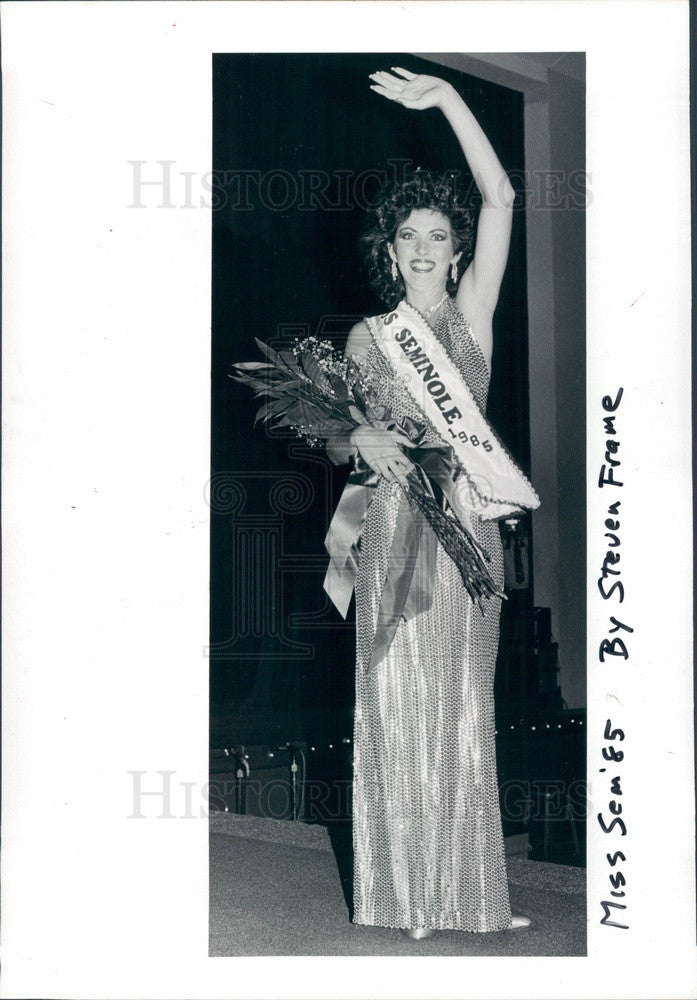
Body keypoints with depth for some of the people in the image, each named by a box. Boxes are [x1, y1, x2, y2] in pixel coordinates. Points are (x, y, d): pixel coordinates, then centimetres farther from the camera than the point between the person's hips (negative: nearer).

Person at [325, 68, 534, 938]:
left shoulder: (472, 314, 8)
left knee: (463, 710, 6)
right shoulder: (368, 336, 8)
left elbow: (501, 198, 1)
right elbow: (332, 442, 8)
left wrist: (448, 100, -3)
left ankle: (469, 889, 14)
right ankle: (405, 890, 9)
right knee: (397, 704, 0)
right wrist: (360, 439, -16)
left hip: (468, 526, 1)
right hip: (393, 529, -1)